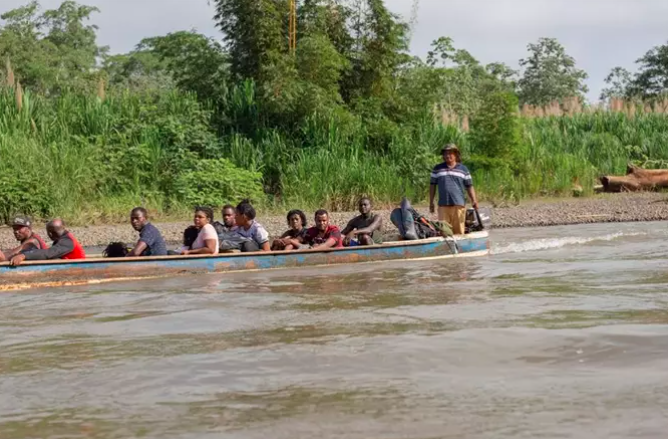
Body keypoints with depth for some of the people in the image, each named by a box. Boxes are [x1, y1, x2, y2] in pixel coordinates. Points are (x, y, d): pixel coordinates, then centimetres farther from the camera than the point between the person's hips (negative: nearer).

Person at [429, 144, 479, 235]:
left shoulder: (463, 169, 11)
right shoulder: (437, 169, 12)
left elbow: (469, 186, 13)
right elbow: (433, 185, 14)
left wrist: (474, 200, 1)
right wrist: (431, 203, 10)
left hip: (459, 204, 0)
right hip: (443, 205, 0)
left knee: (459, 231, -1)